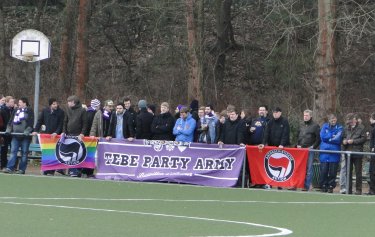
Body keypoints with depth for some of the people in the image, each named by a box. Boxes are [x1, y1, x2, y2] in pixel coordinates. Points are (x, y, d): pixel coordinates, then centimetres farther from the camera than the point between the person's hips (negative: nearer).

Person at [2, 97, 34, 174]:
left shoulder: (29, 111, 0)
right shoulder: (16, 111, 16)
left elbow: (30, 123, -9)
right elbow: (11, 122, 17)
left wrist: (27, 131, -20)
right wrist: (8, 130, 3)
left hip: (25, 136, -5)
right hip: (16, 135, 5)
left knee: (24, 153, 0)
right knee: (13, 151, -3)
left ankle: (22, 169, 3)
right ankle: (10, 167, -8)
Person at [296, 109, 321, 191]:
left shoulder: (315, 126, 0)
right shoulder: (301, 126, 18)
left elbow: (318, 139, -4)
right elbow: (297, 136, 26)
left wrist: (313, 147, -10)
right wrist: (298, 145, 11)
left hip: (310, 150, -5)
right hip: (301, 149, 5)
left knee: (308, 169, -4)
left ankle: (306, 186, -1)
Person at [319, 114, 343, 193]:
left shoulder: (339, 128, 6)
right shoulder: (325, 126, 11)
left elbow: (338, 139, -8)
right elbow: (322, 136, -3)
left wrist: (328, 138, -4)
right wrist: (333, 137, -5)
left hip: (334, 154, -1)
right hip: (324, 153, 1)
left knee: (333, 172, -1)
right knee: (323, 171, -2)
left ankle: (331, 186, 7)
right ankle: (323, 186, 6)